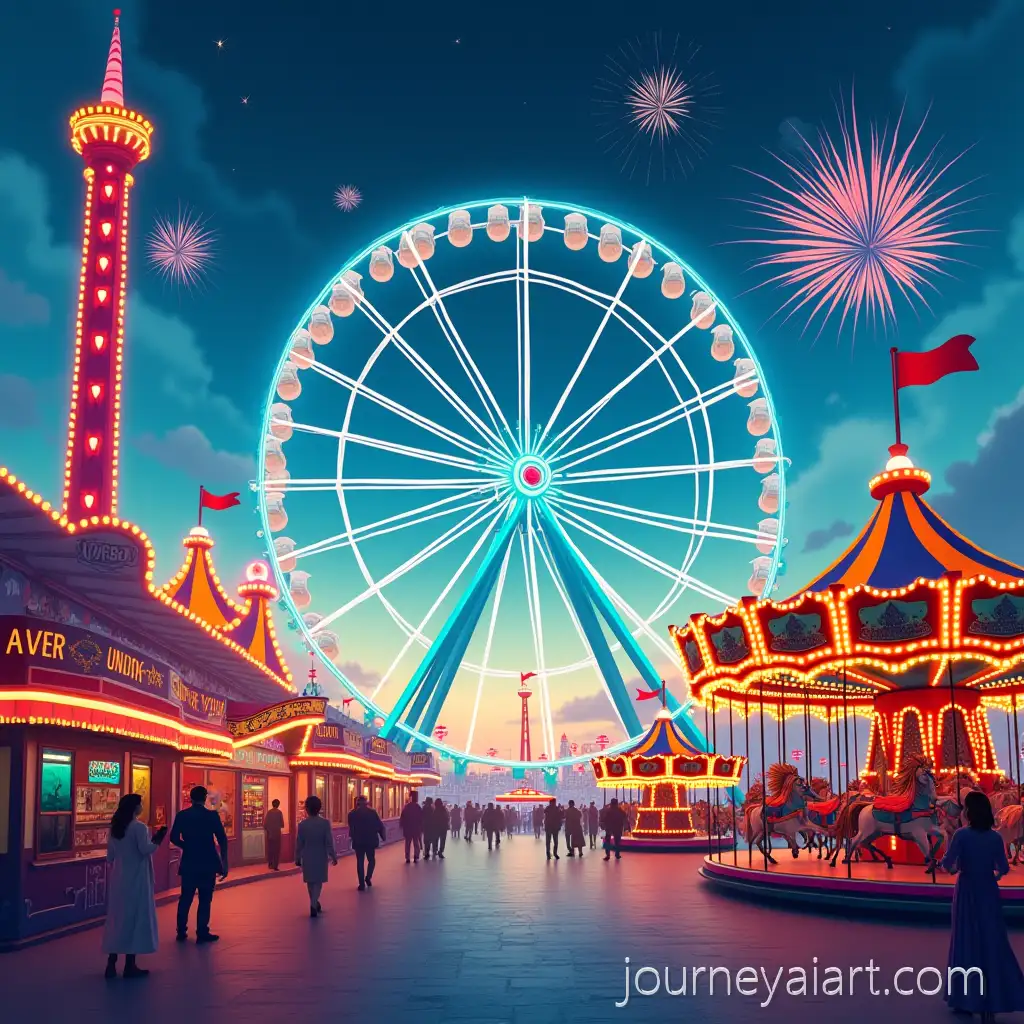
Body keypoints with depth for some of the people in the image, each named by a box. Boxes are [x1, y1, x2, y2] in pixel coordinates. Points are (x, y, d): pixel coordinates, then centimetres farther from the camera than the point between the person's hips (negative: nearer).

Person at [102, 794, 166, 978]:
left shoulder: (116, 828, 7)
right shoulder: (139, 827, -15)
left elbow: (110, 856, 11)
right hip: (135, 879, -7)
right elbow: (146, 850, -21)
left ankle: (111, 964, 11)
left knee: (117, 919, 12)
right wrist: (157, 840, -7)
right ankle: (130, 965, 3)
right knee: (135, 918, 1)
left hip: (119, 878, 7)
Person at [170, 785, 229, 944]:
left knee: (185, 898, 14)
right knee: (205, 899, 3)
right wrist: (224, 864, -4)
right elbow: (222, 840, -9)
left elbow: (174, 838, 0)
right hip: (207, 863, -3)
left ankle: (181, 932, 17)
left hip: (189, 863, 3)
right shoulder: (212, 815, -8)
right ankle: (202, 933, 3)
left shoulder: (181, 815, 0)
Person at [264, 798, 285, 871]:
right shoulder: (279, 812, -8)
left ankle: (270, 864, 18)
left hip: (269, 833, 3)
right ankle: (275, 866, -3)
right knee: (276, 849, 1)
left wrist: (266, 829, 13)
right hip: (277, 833, -3)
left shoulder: (269, 812, 0)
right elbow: (282, 823, -6)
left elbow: (265, 823, -1)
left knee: (270, 849, 14)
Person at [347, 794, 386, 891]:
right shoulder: (372, 812, -3)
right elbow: (380, 825, -2)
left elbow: (351, 827, 2)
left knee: (360, 862, 4)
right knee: (371, 860, 17)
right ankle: (368, 878, 0)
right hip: (370, 840, 0)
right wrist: (383, 837, 7)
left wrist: (352, 837, 16)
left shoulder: (352, 813, -3)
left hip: (358, 841, 0)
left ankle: (362, 884, -1)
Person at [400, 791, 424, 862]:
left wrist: (402, 826, 3)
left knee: (407, 843, 7)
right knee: (416, 843, 8)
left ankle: (407, 858, 3)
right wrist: (421, 828, 9)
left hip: (407, 828, -1)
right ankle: (416, 857, 0)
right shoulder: (419, 808, -4)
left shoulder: (406, 807, -10)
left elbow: (403, 818, -9)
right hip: (416, 828, 1)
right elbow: (421, 819, 2)